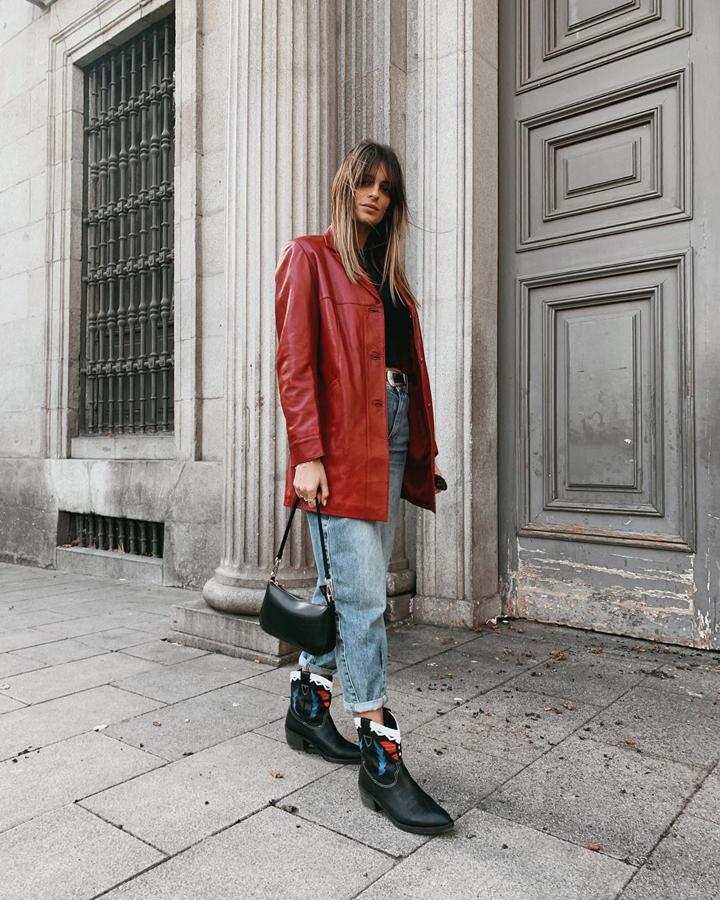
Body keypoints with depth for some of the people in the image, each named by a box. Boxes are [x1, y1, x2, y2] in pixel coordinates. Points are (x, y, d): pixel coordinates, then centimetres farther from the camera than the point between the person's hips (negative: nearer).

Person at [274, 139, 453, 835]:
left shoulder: (388, 273, 23)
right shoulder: (309, 257, 3)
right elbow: (294, 362, -8)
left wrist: (424, 447, 14)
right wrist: (307, 455, -17)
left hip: (391, 435, 7)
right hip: (339, 438, -7)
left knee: (346, 586, 10)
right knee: (363, 595, -8)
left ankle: (307, 709, 27)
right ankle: (380, 762, 1)